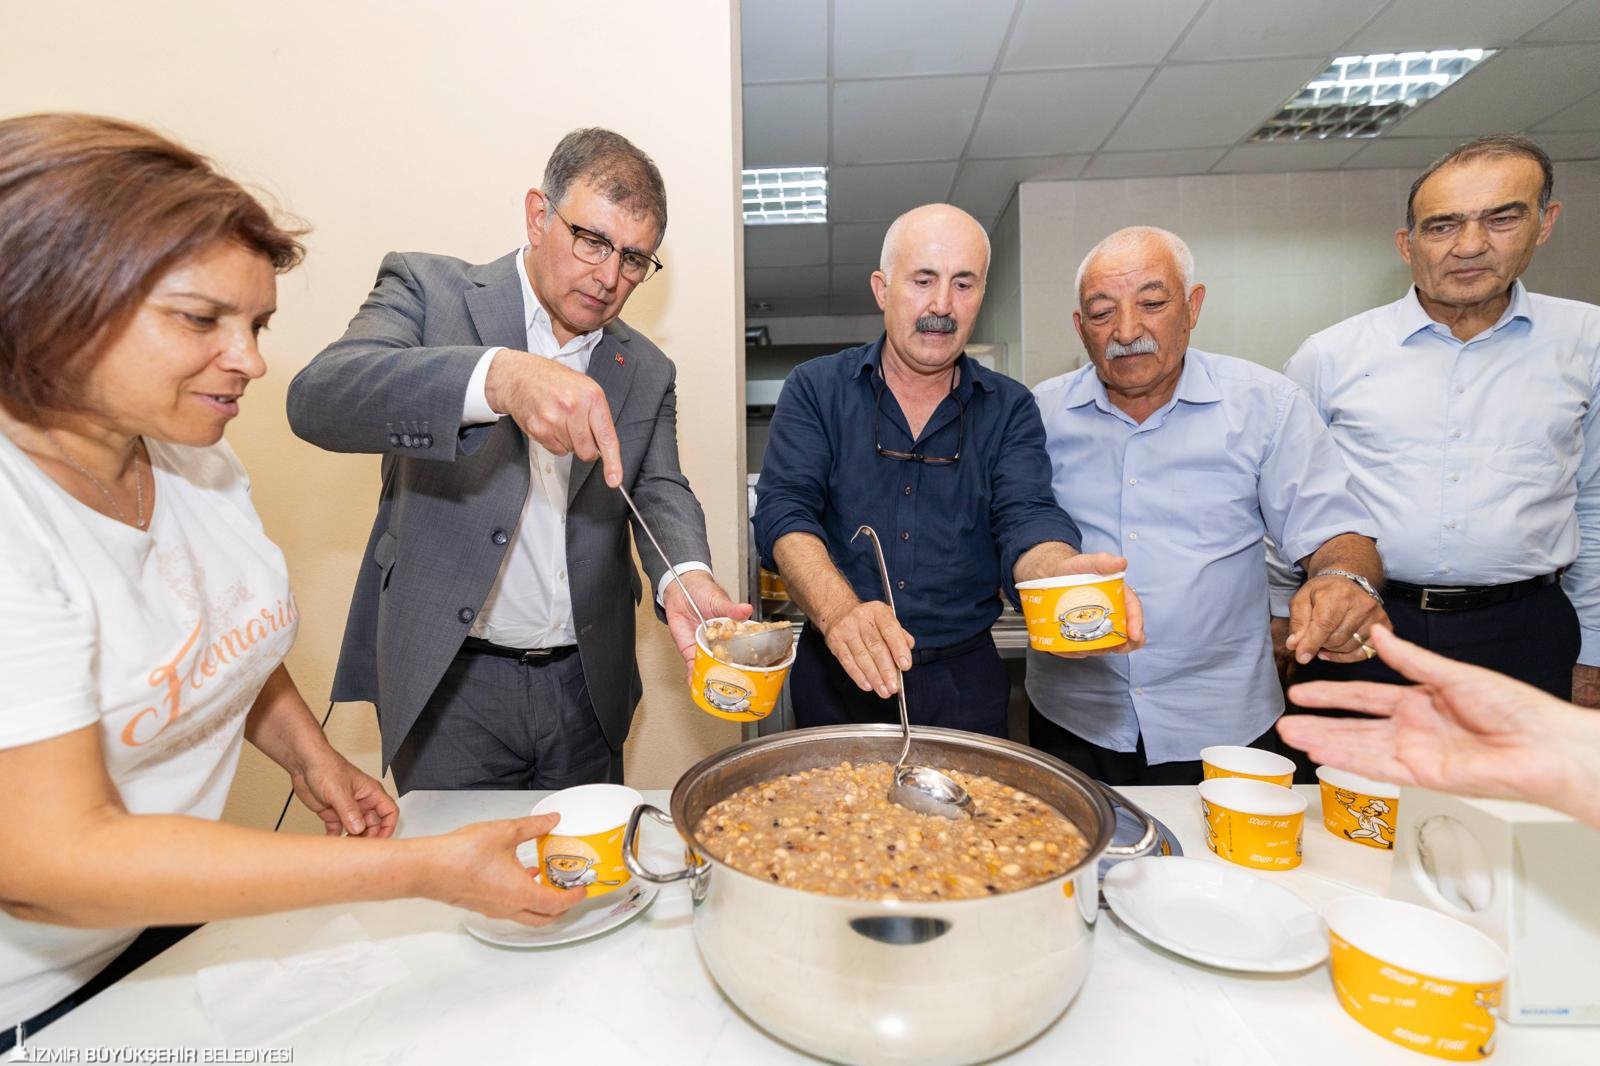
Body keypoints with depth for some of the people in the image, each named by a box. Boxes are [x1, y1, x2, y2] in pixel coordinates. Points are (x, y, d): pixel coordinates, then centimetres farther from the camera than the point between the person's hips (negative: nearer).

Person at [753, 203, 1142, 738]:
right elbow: (784, 513, -14)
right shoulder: (815, 389, -2)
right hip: (839, 675, -1)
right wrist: (839, 611, -33)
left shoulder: (1010, 408, 2)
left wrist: (1067, 577, -36)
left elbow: (1026, 519, -11)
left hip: (965, 679, 1)